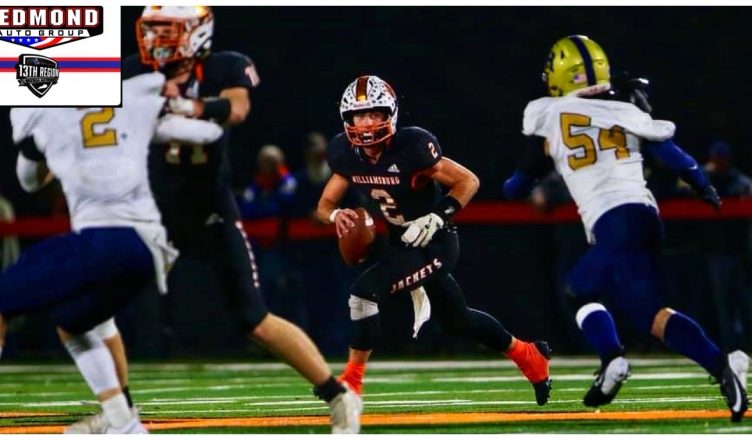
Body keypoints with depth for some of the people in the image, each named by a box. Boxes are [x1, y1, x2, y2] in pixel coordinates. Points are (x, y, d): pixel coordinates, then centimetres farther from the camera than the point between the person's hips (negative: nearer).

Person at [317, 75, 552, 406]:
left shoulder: (411, 146, -24)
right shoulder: (348, 154, -6)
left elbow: (468, 181, -18)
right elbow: (324, 205, 2)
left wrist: (437, 217, -29)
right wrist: (335, 215, -22)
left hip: (433, 242, -8)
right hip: (401, 242, 8)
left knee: (366, 292, -23)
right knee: (456, 321, 22)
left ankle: (352, 381, -11)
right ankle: (528, 356, 43)